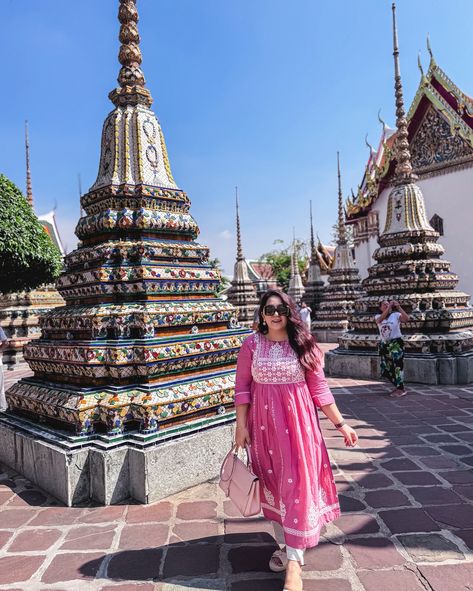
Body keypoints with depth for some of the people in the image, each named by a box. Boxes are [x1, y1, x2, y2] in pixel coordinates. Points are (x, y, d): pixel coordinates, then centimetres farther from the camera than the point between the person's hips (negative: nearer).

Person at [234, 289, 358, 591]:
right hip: (264, 424, 1)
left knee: (298, 483, -1)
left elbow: (319, 389, 1)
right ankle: (286, 545, 33)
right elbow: (242, 387, 1)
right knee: (273, 484, 13)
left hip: (297, 422, -1)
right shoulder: (252, 345, -2)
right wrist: (241, 425, -3)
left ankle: (294, 561, 9)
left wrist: (340, 423, 1)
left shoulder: (304, 345, -3)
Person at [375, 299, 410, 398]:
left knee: (397, 365, -14)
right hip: (384, 345, 4)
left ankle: (401, 389, -7)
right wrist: (389, 307, -26)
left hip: (396, 343, -4)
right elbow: (380, 320, -20)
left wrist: (398, 307, -25)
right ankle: (399, 386, 27)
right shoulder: (378, 316, 5)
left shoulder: (396, 315, -2)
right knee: (387, 368, 10)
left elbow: (406, 318, -21)